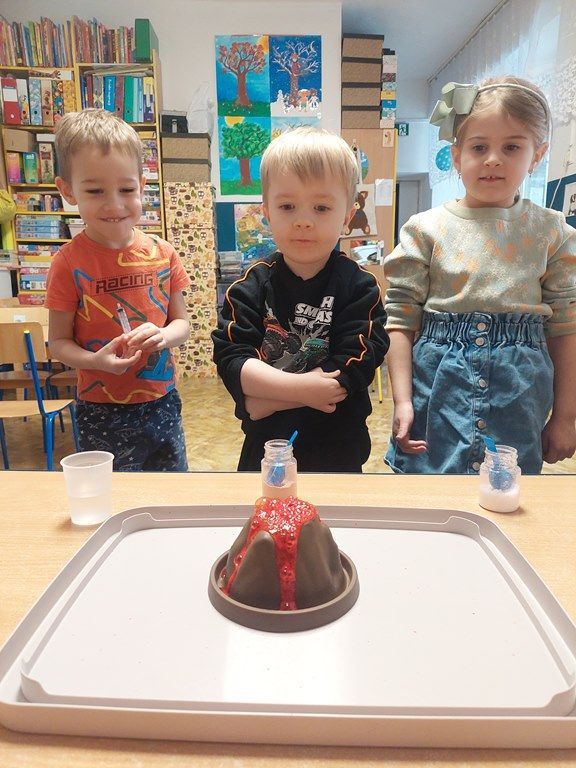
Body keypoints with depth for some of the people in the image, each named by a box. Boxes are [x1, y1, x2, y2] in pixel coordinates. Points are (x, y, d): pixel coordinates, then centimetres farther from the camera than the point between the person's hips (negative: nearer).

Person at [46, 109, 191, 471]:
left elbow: (182, 323, 4)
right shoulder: (70, 262, -10)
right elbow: (58, 341, -6)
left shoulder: (163, 254, -2)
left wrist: (163, 335, -18)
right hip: (102, 411, -3)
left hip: (162, 402, 3)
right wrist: (96, 361, -25)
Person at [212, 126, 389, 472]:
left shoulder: (360, 287, -10)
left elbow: (353, 370, -20)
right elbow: (230, 359, -15)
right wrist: (300, 388, -26)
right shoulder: (252, 286, -6)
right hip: (263, 448, 2)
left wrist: (267, 398, -20)